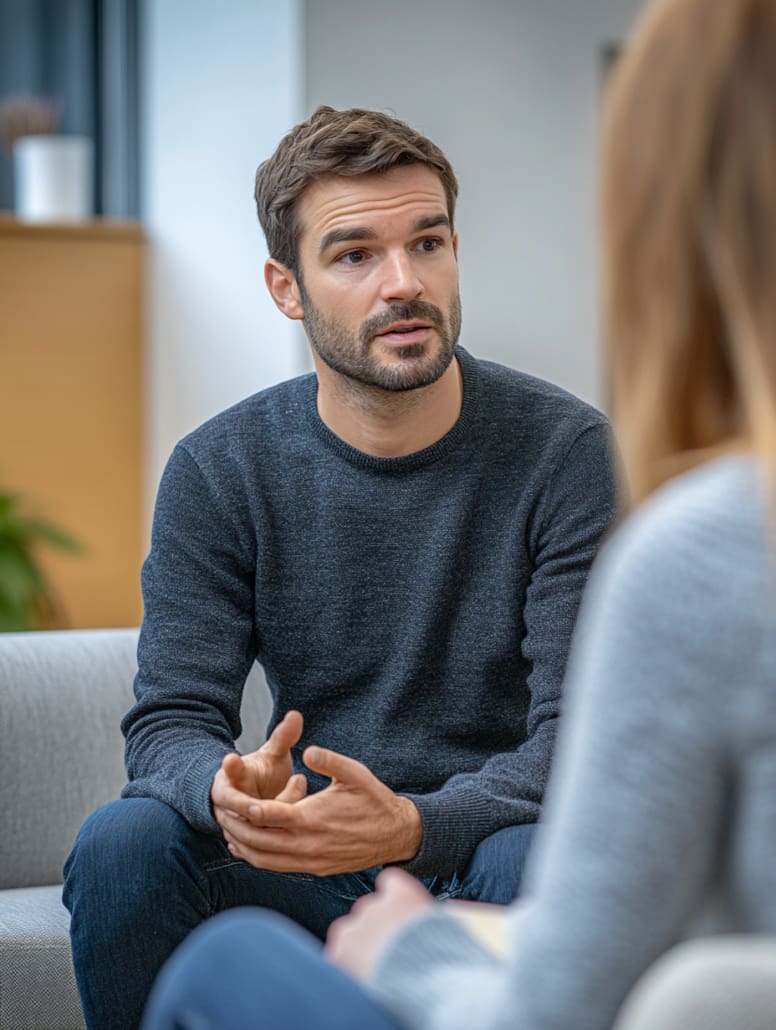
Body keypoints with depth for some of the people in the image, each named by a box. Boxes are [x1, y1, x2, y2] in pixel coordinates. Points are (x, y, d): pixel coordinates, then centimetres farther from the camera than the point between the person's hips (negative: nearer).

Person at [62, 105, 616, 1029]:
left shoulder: (569, 453, -8)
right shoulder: (216, 470, -1)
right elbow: (171, 717, -5)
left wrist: (409, 824, -35)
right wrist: (229, 793, -32)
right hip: (305, 868, 2)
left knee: (539, 859, -36)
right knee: (122, 842, -26)